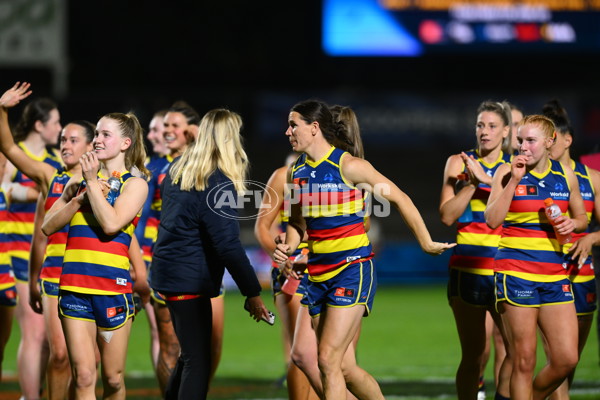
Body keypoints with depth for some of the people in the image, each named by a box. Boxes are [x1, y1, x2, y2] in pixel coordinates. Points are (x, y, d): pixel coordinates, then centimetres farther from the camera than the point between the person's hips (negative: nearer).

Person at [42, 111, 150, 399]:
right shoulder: (79, 180, 16)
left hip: (113, 286, -3)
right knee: (83, 376, -7)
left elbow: (111, 223, -15)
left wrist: (93, 183, -9)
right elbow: (48, 226, 8)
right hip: (74, 285, 3)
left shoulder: (135, 184, 2)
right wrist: (80, 198, -4)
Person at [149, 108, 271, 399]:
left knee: (192, 353, 20)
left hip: (167, 273, 8)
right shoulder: (219, 184, -18)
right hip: (190, 280, -8)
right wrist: (252, 293, -19)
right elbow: (228, 245, -21)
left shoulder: (178, 170, 7)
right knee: (198, 361, -4)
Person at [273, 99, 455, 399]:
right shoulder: (296, 172, 8)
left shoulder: (348, 166, -11)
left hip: (352, 270, -7)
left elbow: (399, 198, -3)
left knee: (328, 358, -16)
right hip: (318, 273, 7)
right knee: (342, 367, 7)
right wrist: (289, 247, 1)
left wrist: (427, 243, 2)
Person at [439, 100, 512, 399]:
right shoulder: (459, 162, 8)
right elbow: (447, 215, 0)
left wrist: (488, 180, -17)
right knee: (474, 355, -3)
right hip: (468, 268, -1)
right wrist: (470, 183, -11)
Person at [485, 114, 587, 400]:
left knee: (566, 359, -2)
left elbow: (581, 218, 22)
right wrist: (515, 180, -16)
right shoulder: (507, 172, -1)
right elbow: (492, 220, -12)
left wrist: (572, 224, -1)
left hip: (555, 274, 4)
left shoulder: (566, 176, 8)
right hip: (515, 272, -4)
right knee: (524, 360, -4)